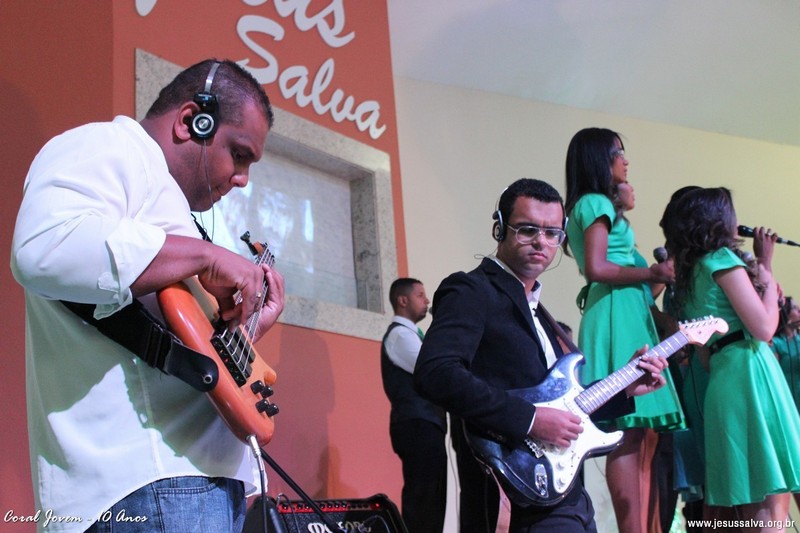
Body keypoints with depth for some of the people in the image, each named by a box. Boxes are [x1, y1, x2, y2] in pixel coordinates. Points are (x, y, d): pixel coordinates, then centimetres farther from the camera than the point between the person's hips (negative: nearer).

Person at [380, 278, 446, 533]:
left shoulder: (408, 335, 24)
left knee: (430, 501, 8)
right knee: (423, 502, -14)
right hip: (418, 425, -10)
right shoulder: (400, 334, -6)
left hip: (422, 424, 10)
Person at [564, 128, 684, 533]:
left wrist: (654, 274, 16)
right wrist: (651, 274, -9)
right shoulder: (596, 203, -5)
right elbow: (597, 269, -17)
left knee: (642, 430, 6)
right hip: (618, 319, -10)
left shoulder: (594, 205, 25)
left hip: (626, 318, 10)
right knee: (629, 431, -14)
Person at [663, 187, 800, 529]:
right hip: (748, 374, -9)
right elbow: (763, 328, -13)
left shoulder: (690, 273, 19)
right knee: (770, 502, -12)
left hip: (720, 377, 9)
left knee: (726, 502, 11)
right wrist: (766, 268, 1)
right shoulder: (723, 258, -4)